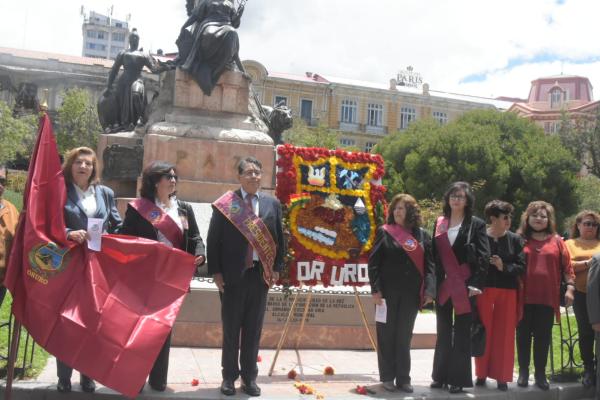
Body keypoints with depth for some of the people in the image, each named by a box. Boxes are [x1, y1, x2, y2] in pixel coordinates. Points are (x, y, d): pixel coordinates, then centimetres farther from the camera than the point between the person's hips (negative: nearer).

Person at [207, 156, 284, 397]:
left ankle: (249, 377, 20)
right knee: (231, 328, 7)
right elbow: (213, 240, -2)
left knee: (253, 329, 10)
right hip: (233, 274, -2)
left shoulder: (272, 204, 7)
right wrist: (215, 272, -7)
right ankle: (229, 376, 19)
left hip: (261, 274, 3)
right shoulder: (225, 204, -2)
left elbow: (279, 238, 10)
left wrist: (276, 268, 5)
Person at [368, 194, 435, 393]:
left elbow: (429, 264, 4)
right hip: (388, 291, -1)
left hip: (411, 293, 2)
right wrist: (376, 289, -11)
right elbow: (373, 262, -3)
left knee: (404, 336, 9)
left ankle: (403, 378, 17)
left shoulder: (422, 235, 6)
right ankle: (387, 377, 16)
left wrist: (429, 290, -6)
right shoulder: (385, 232, 1)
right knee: (387, 335, 6)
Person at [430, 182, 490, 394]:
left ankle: (459, 379, 11)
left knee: (462, 333, 3)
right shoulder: (440, 223, 10)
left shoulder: (476, 224, -2)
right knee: (443, 332, 11)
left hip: (464, 286, -4)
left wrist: (475, 284, -15)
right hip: (443, 285, 4)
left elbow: (483, 257, -7)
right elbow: (434, 255, 10)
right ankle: (441, 376, 21)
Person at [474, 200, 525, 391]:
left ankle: (502, 376, 15)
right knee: (484, 333, 7)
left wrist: (504, 267, -14)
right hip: (483, 290, -2)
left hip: (507, 291, 2)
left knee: (504, 334, 5)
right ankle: (481, 374, 20)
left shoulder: (515, 240, 3)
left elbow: (522, 266, 0)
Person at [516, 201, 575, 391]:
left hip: (548, 296, 1)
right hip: (524, 296, -1)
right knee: (523, 335, 6)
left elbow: (566, 266, 6)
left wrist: (570, 287, -2)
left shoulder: (556, 241, 6)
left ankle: (540, 373, 16)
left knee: (543, 336, 5)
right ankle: (523, 371, 17)